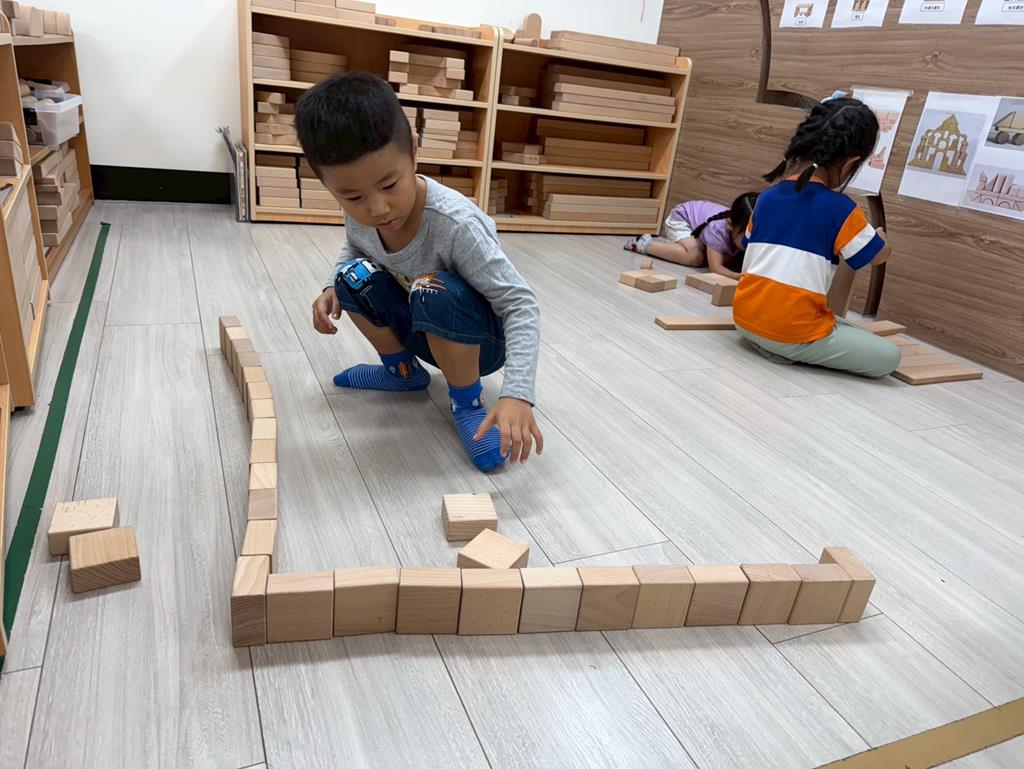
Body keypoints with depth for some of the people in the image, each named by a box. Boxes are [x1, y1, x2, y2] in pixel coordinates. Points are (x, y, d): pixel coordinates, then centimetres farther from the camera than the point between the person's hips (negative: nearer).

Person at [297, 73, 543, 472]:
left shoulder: (455, 224, -33)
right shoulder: (358, 214, -14)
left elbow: (520, 304, -32)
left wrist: (517, 394, -44)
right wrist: (333, 287, -9)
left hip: (481, 338, -5)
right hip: (422, 332, 6)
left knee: (436, 293, -35)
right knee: (354, 277, -16)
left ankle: (468, 402, -10)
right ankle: (403, 370, 9)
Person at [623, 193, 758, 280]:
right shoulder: (718, 229, -43)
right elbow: (715, 267, -45)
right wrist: (738, 276, -60)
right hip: (680, 218, -7)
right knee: (696, 257, -26)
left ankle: (663, 243, 14)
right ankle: (645, 244, -9)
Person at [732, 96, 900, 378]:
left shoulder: (767, 197, 7)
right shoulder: (841, 209, -9)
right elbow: (880, 255, 7)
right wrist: (877, 231, 29)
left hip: (745, 318, 7)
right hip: (793, 333, -7)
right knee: (887, 357, 3)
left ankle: (764, 341, 7)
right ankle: (790, 350, -5)